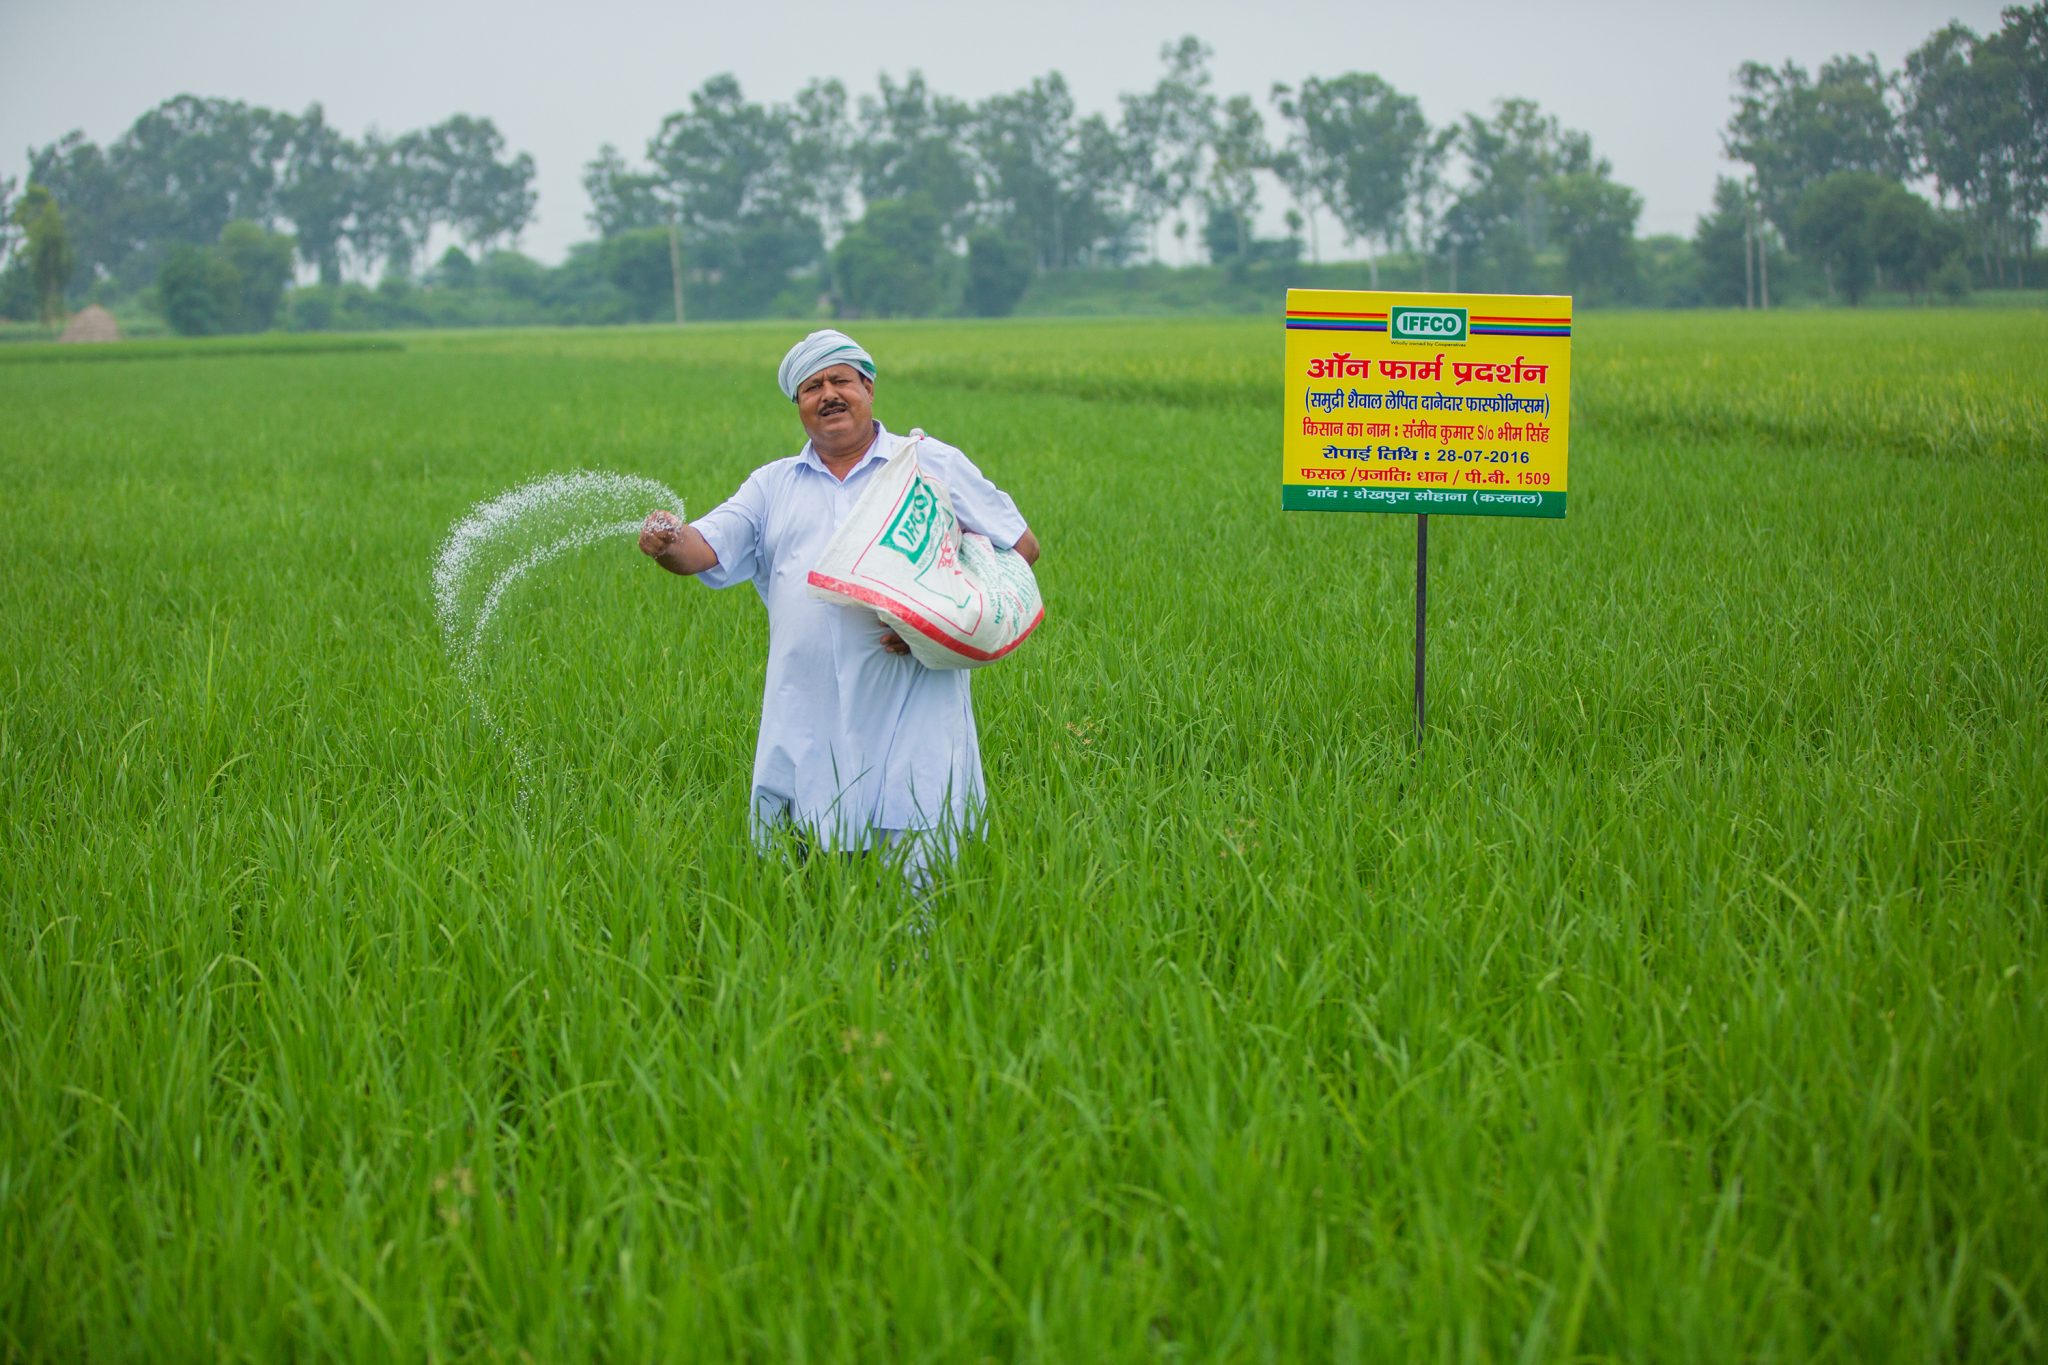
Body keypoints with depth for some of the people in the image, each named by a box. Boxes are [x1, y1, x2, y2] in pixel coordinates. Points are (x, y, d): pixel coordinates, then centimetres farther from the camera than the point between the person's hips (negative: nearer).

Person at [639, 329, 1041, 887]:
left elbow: (1022, 547, 9)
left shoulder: (934, 464, 10)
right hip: (806, 728, 3)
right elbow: (704, 550, 7)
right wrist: (667, 542, -18)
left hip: (910, 715, -2)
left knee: (918, 873, -9)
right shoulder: (773, 485, 19)